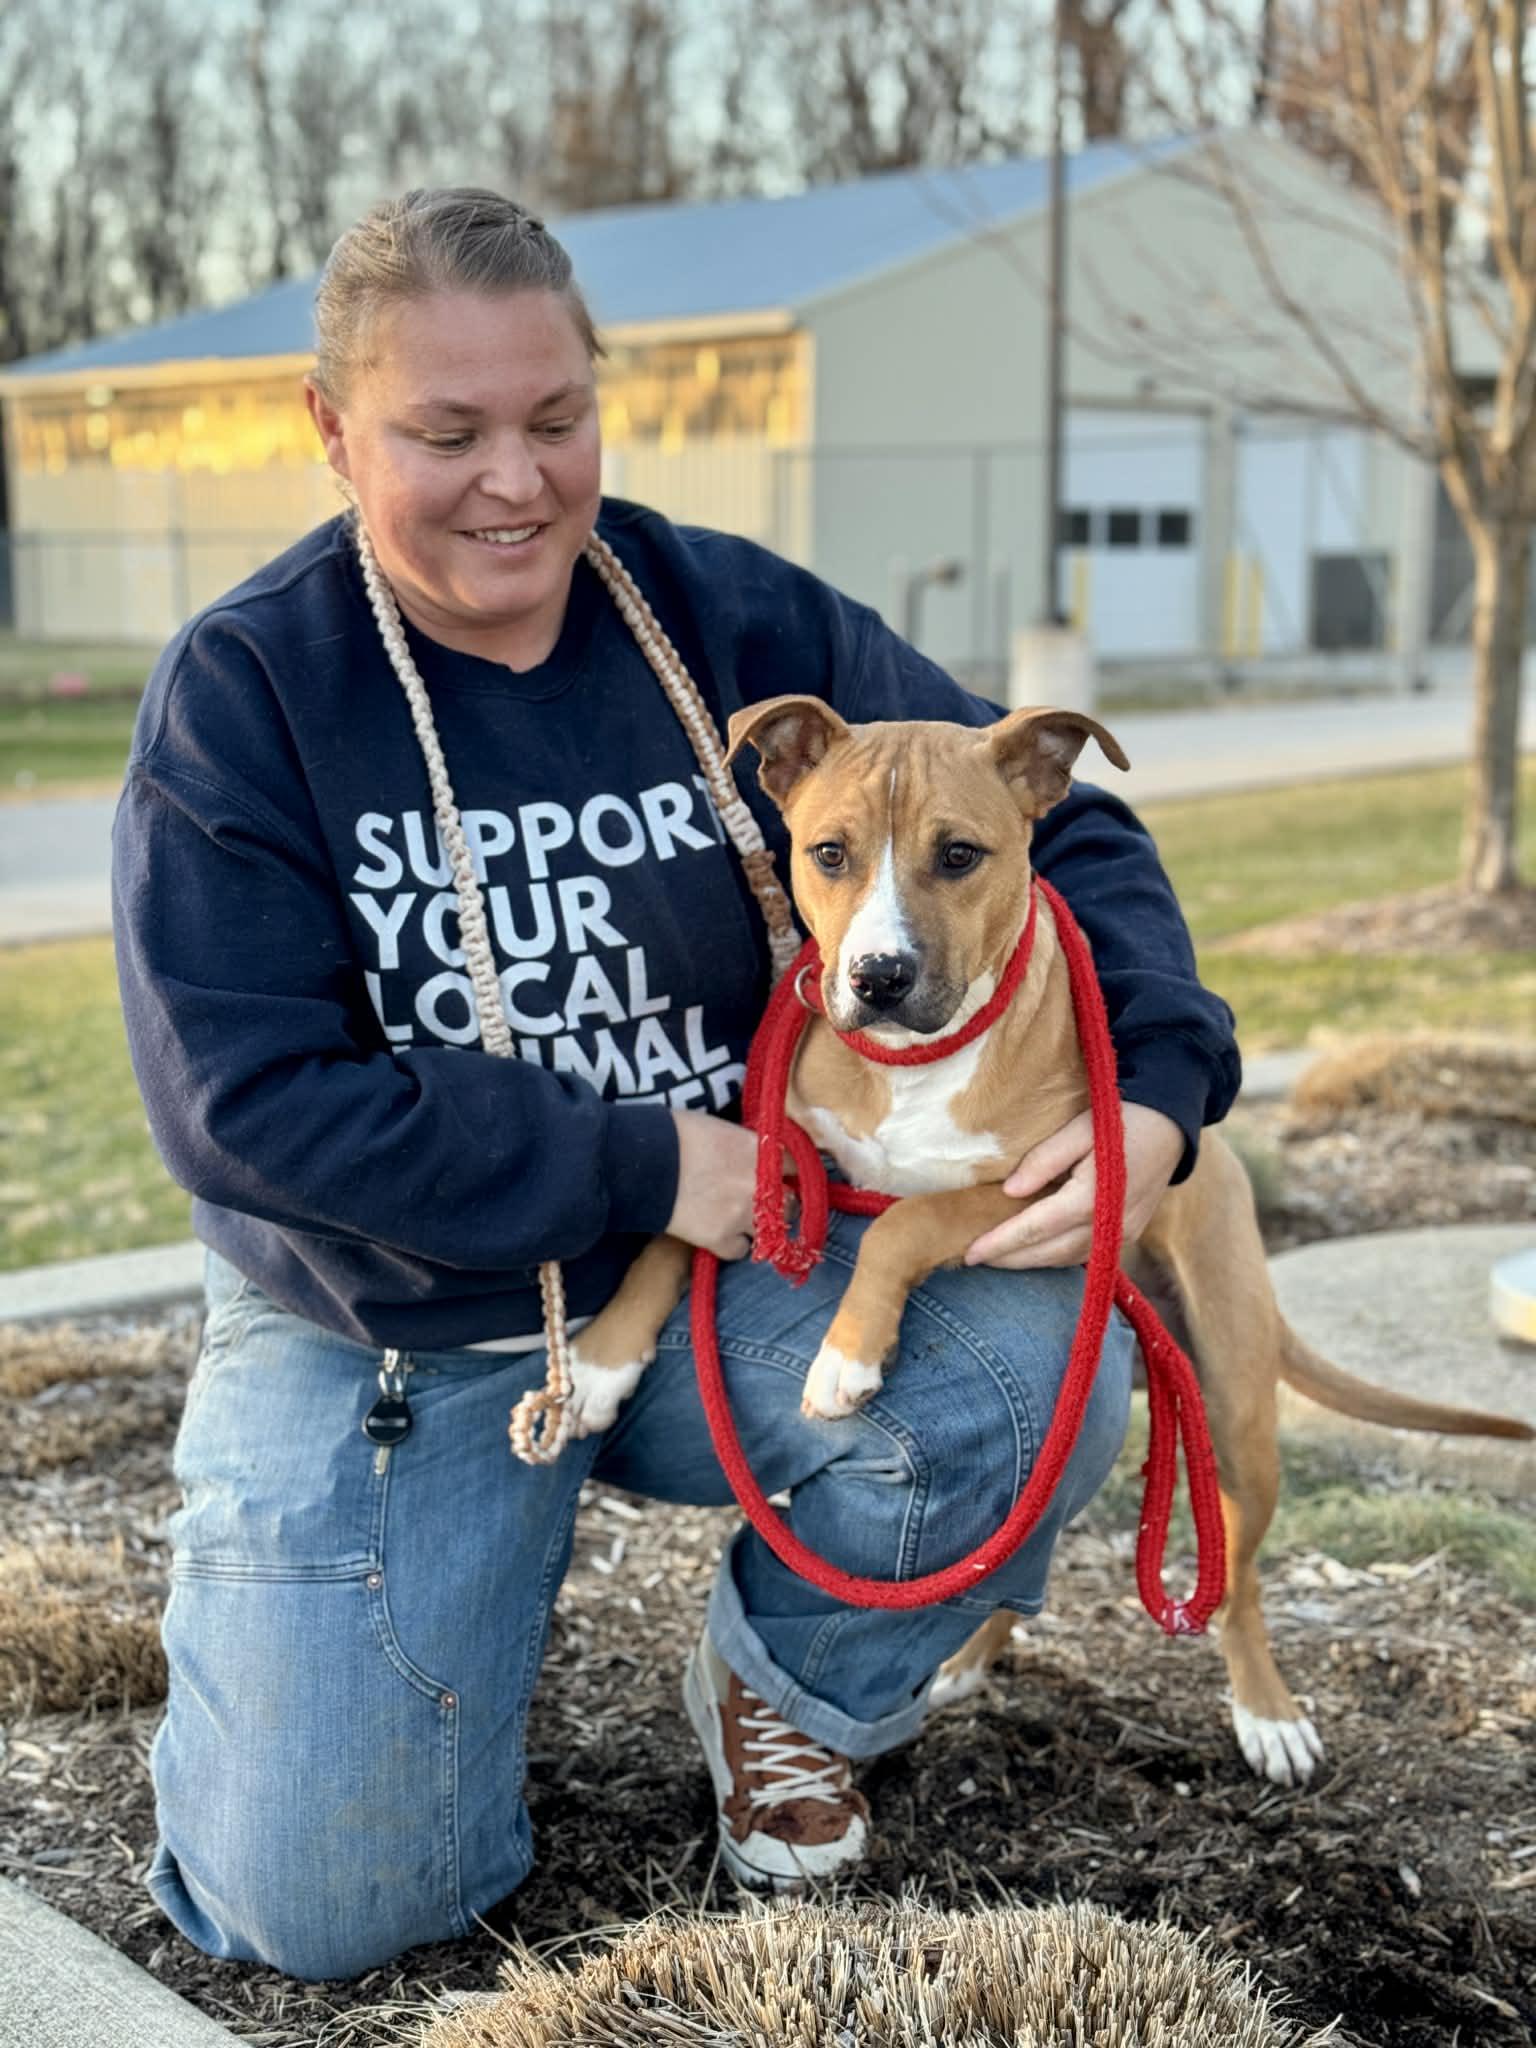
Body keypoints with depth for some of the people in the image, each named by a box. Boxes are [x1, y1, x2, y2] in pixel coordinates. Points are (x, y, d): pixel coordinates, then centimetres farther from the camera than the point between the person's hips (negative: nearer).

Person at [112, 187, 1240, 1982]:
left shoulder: (740, 623, -5)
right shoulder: (244, 690, -10)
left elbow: (1059, 830, -1)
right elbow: (245, 1097, -18)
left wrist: (1160, 1090, -20)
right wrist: (641, 1164, -20)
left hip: (723, 1260, 2)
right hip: (384, 1330, -2)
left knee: (1037, 1368, -27)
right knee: (320, 1907, -10)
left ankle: (791, 1691, 6)